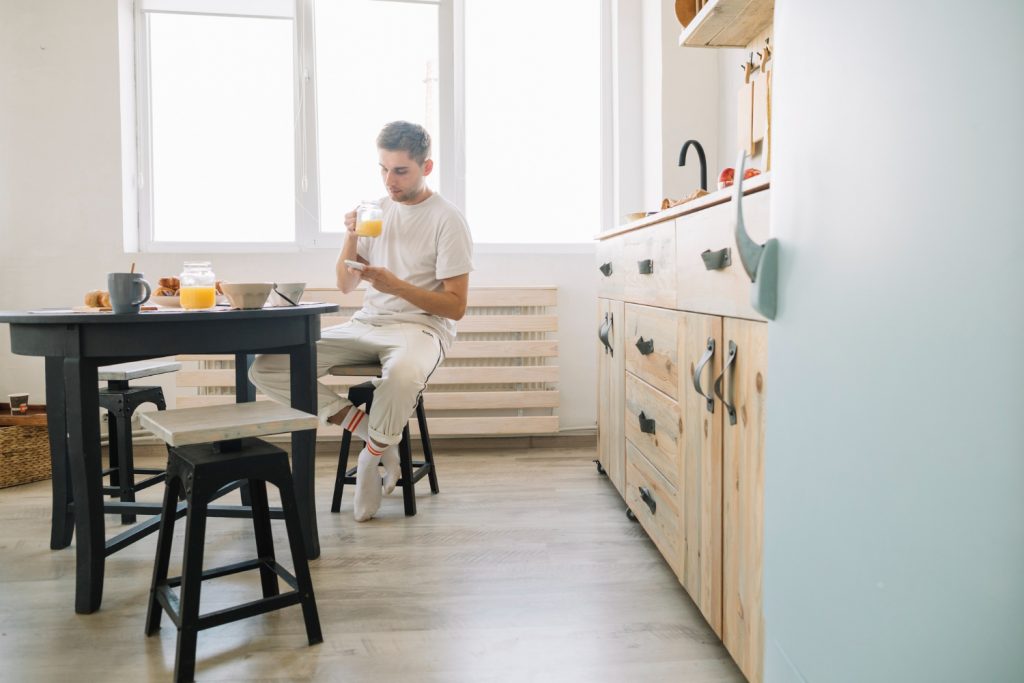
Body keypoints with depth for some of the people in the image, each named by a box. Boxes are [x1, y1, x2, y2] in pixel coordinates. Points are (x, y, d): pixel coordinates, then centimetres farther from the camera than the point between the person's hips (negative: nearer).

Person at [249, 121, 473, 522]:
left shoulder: (447, 220, -4)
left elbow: (456, 307, -8)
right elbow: (345, 286, 15)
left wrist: (396, 286, -20)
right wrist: (352, 238, -2)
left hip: (421, 327, -6)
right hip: (366, 324, 6)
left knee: (402, 375, -43)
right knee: (266, 368, -11)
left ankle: (373, 456, -12)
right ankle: (371, 433, -8)